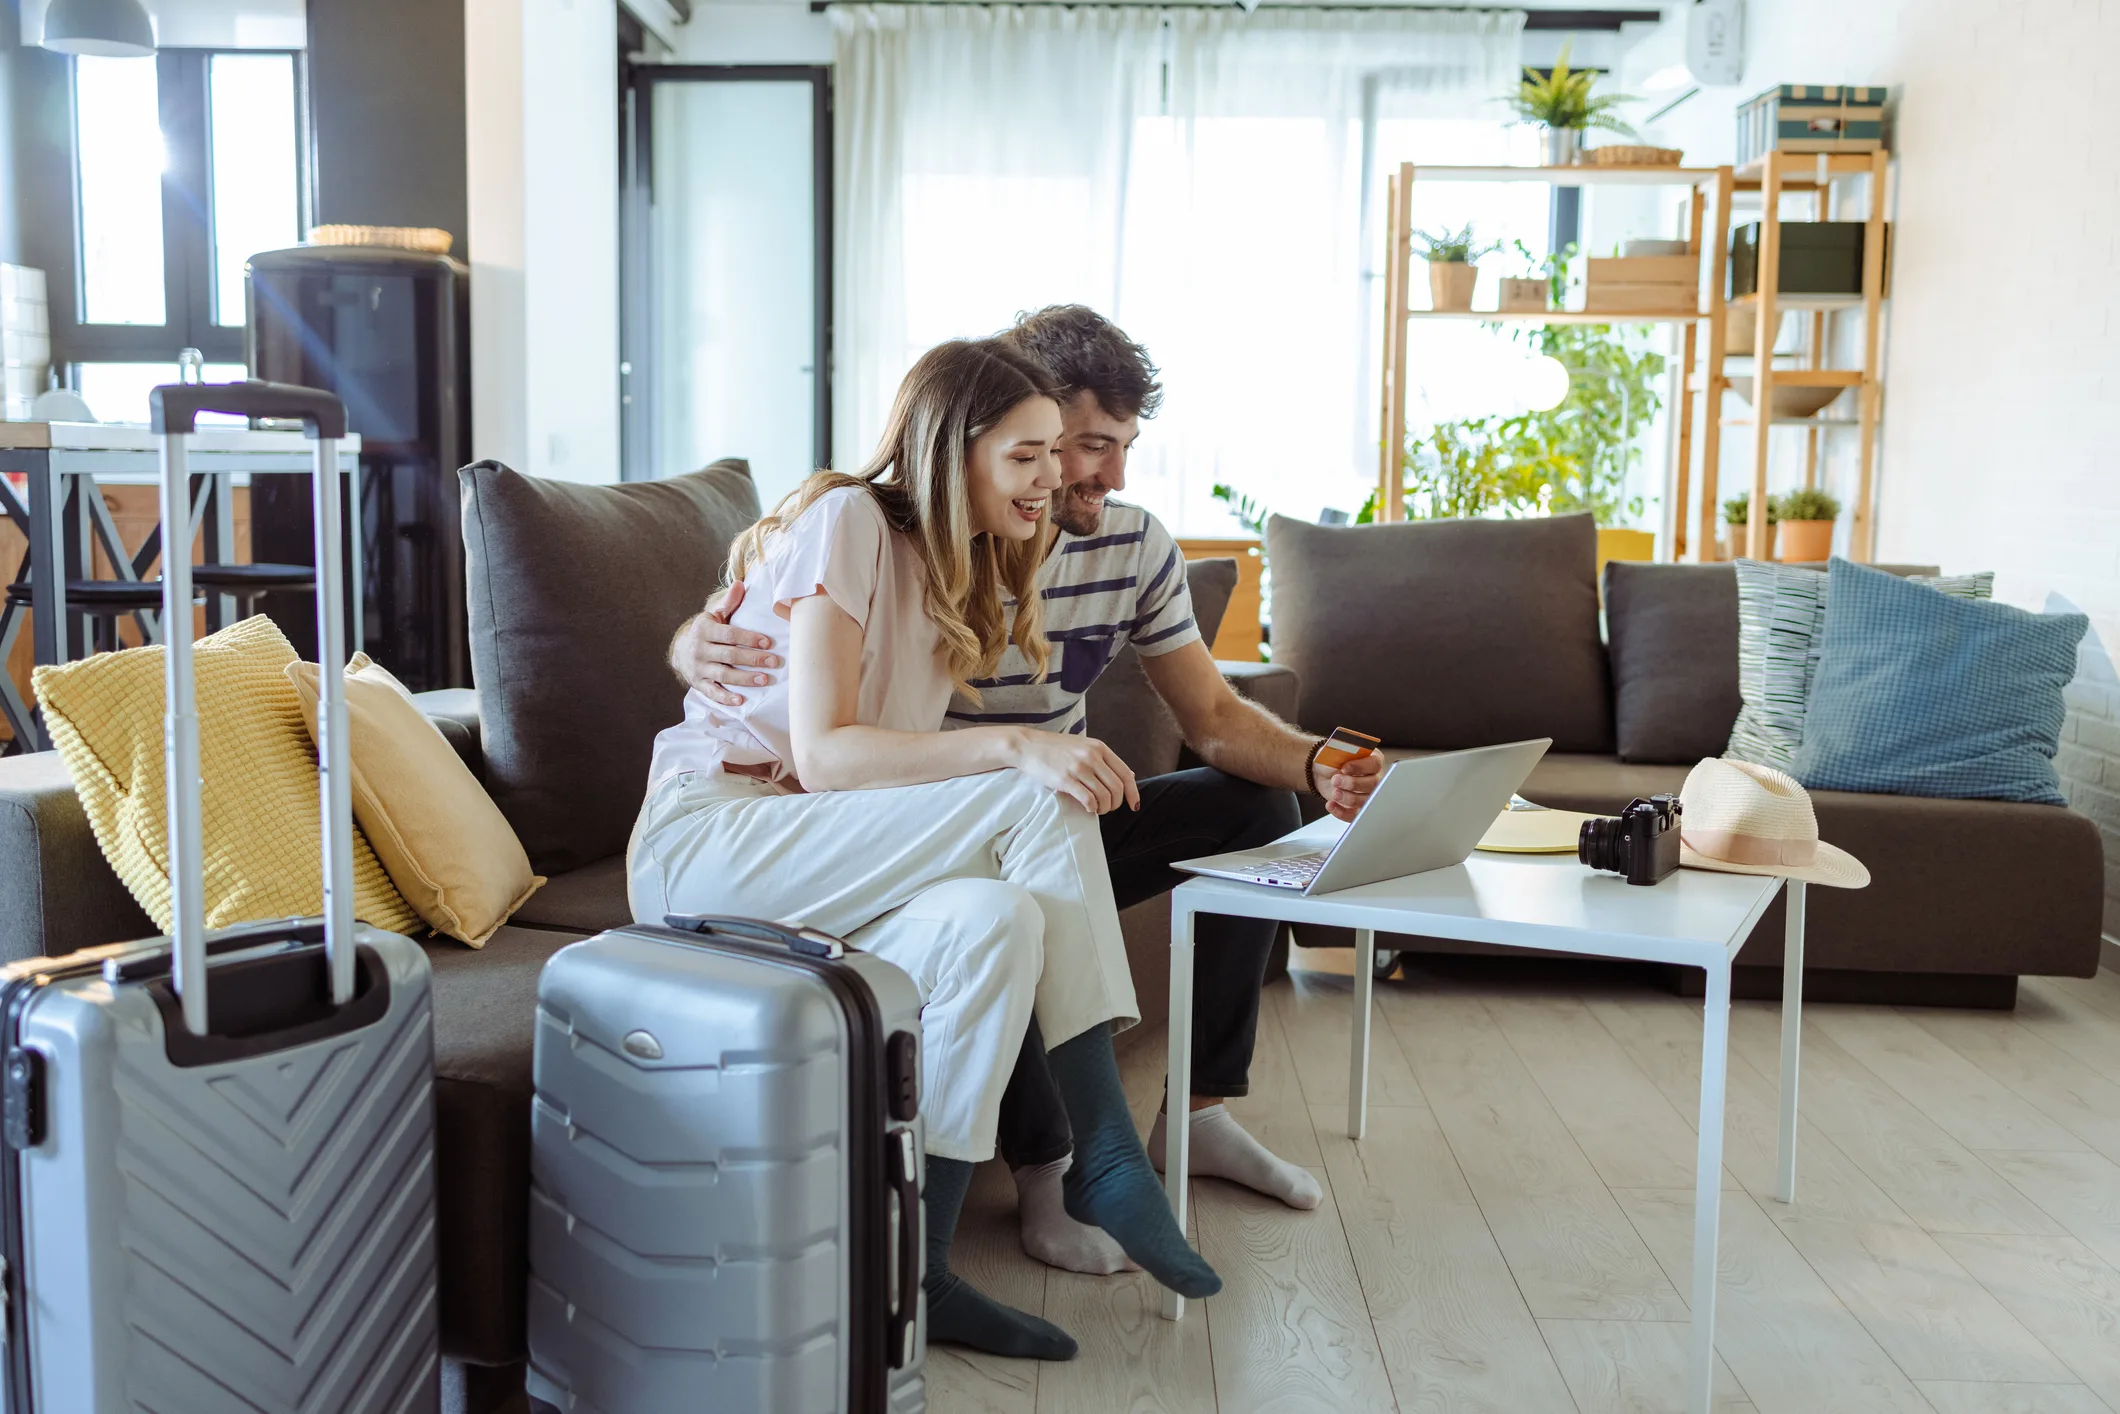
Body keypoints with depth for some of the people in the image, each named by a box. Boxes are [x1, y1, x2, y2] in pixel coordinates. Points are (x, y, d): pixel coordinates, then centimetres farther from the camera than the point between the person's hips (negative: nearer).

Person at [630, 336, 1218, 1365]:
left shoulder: (958, 568, 16)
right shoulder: (846, 521, -10)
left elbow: (891, 763, 9)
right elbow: (822, 752, -20)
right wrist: (1015, 750, -29)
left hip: (827, 850, 8)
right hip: (705, 841, -7)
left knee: (993, 918, -27)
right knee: (1039, 804, -26)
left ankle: (915, 1270, -21)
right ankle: (1108, 1163, -20)